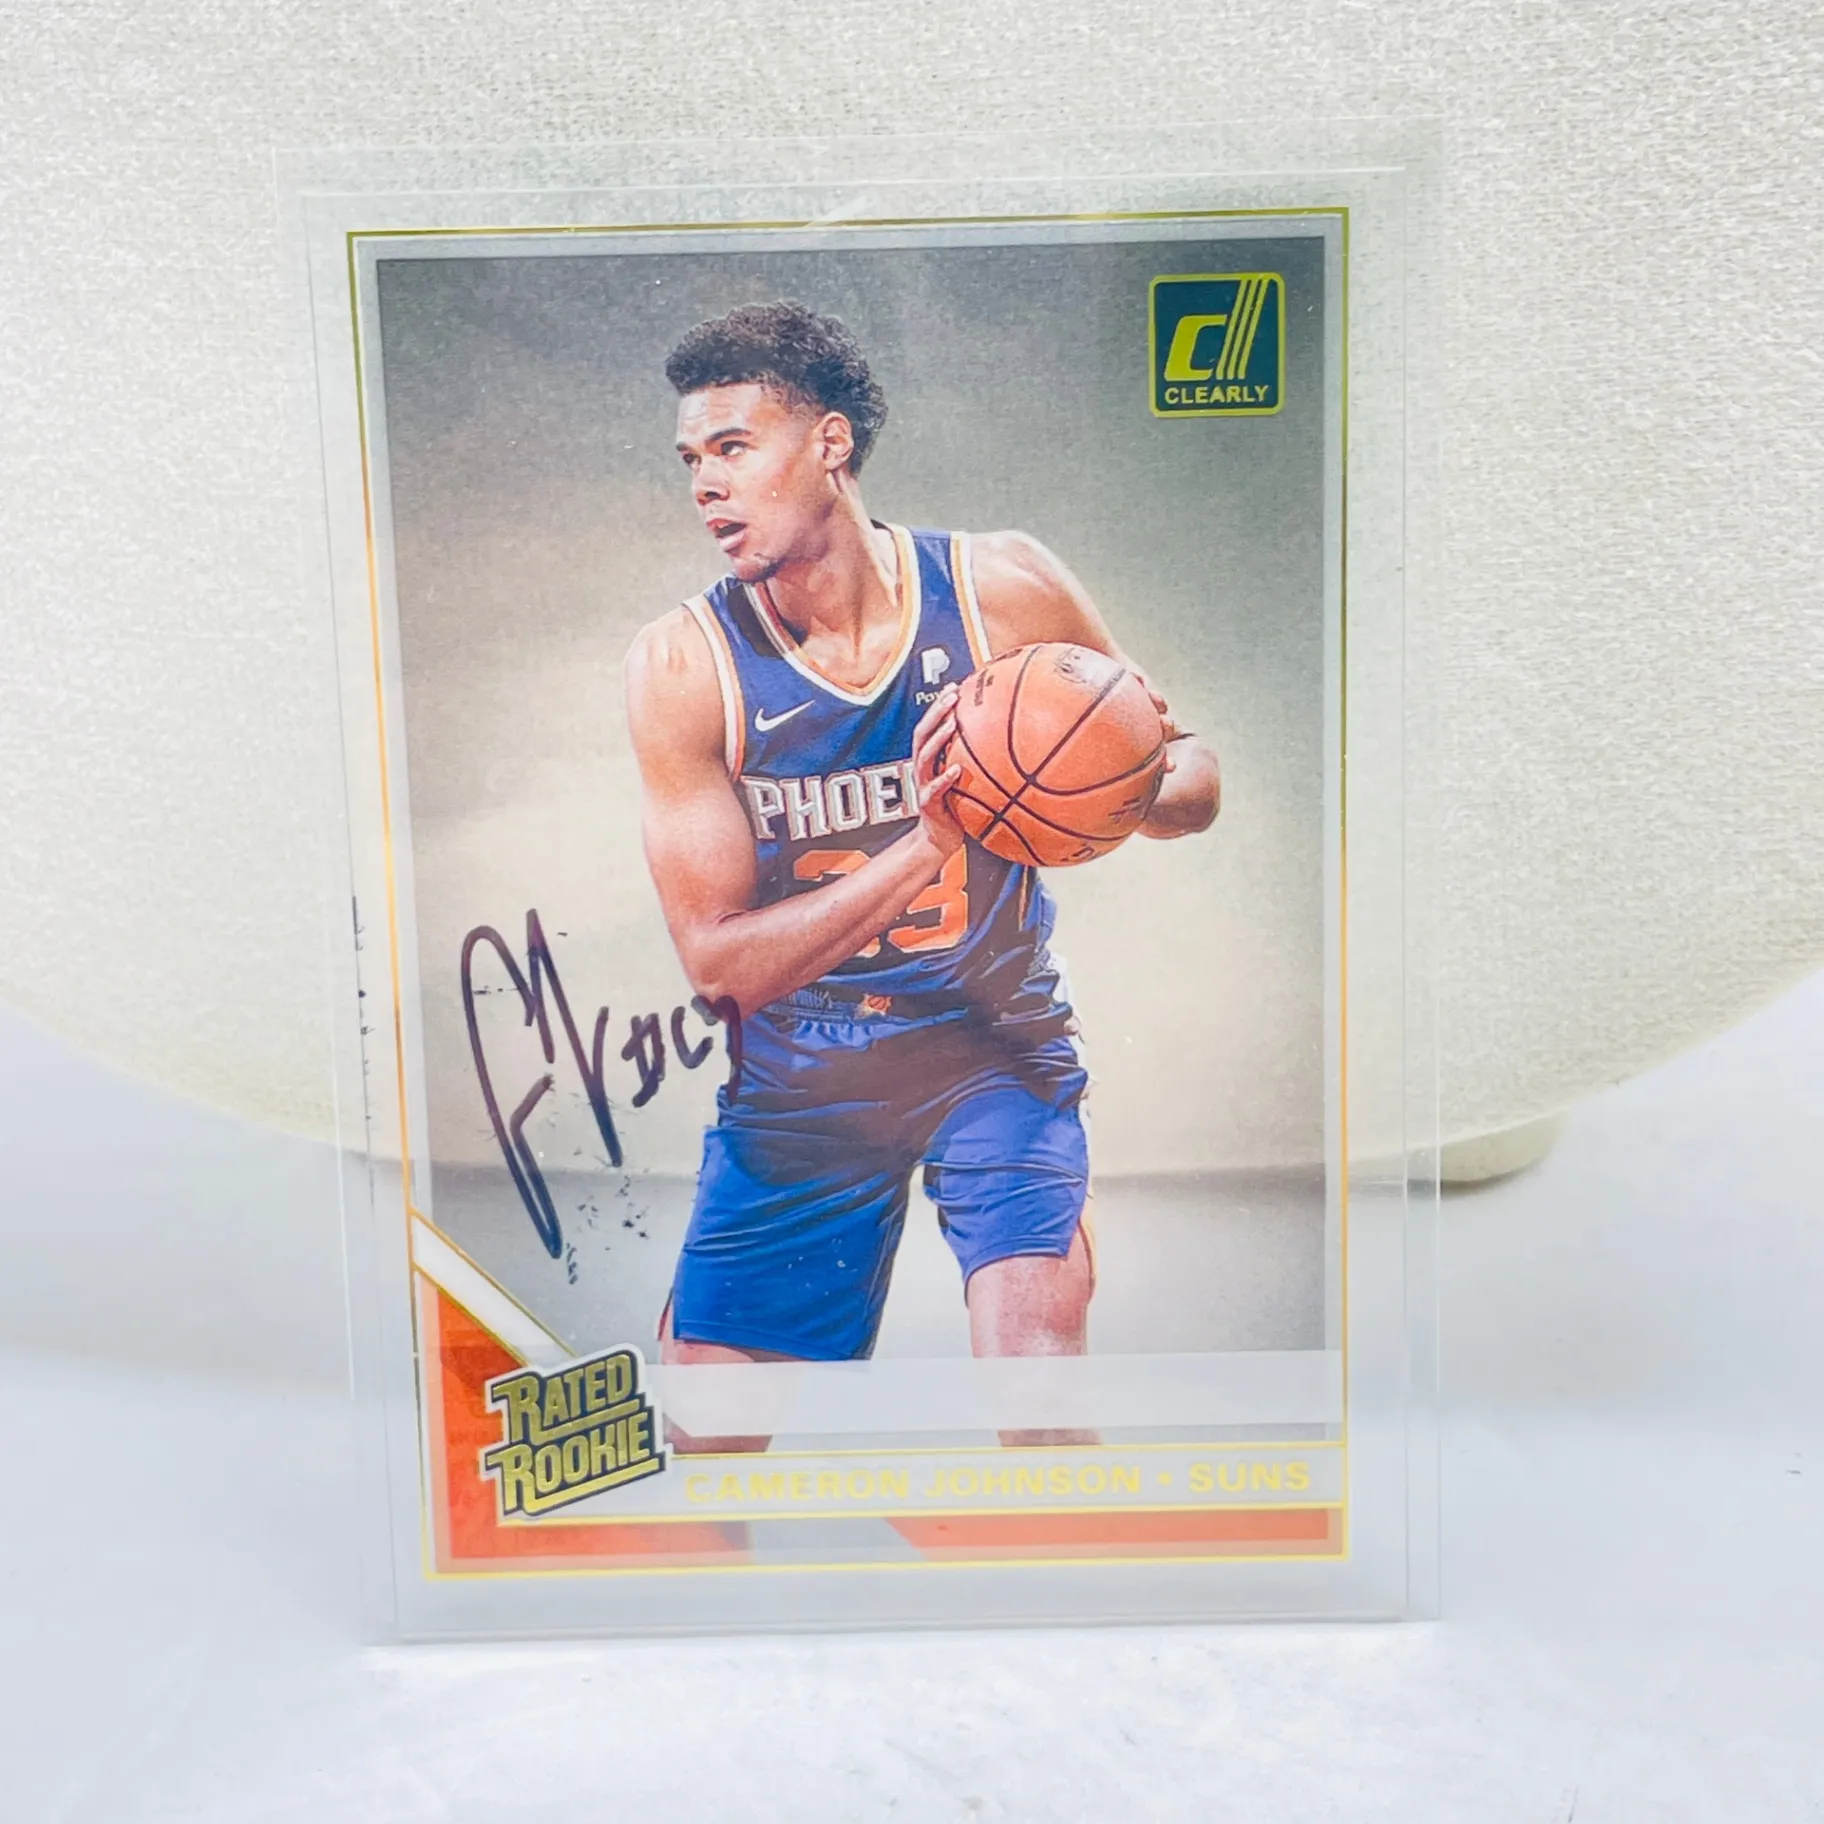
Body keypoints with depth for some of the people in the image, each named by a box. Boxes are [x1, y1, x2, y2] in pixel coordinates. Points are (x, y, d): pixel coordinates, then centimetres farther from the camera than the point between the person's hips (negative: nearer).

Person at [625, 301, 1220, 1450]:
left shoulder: (1003, 588, -11)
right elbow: (720, 960, -15)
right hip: (796, 1082, 1)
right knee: (702, 1436, 10)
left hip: (994, 1044, -1)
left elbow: (1191, 777, 0)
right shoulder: (682, 664, -12)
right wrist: (927, 845, -27)